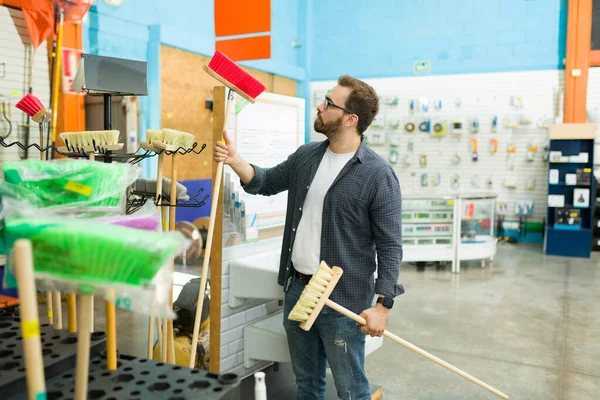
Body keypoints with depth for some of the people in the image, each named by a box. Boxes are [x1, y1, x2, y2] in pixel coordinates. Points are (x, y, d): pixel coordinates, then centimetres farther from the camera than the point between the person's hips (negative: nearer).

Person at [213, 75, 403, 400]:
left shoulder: (378, 175, -15)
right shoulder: (306, 156, 5)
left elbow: (390, 246, -13)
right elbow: (266, 182, 18)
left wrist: (382, 304, -18)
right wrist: (235, 160, 1)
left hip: (343, 299, -6)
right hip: (297, 289, 6)